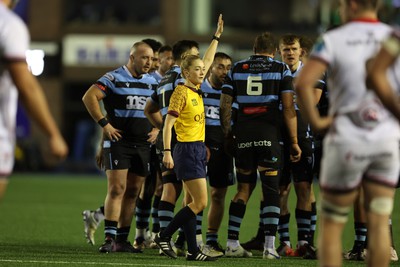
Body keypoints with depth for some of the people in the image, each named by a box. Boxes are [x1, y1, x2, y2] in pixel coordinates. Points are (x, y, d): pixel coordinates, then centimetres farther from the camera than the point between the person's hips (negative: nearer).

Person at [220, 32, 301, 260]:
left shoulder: (237, 69, 10)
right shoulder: (281, 70, 3)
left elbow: (225, 106, 6)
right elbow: (288, 108, -4)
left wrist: (228, 135, 16)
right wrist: (294, 142, -1)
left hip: (243, 135, 3)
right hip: (269, 135, -3)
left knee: (244, 188, 12)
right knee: (271, 190, 1)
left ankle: (232, 243, 7)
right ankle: (270, 246, -7)